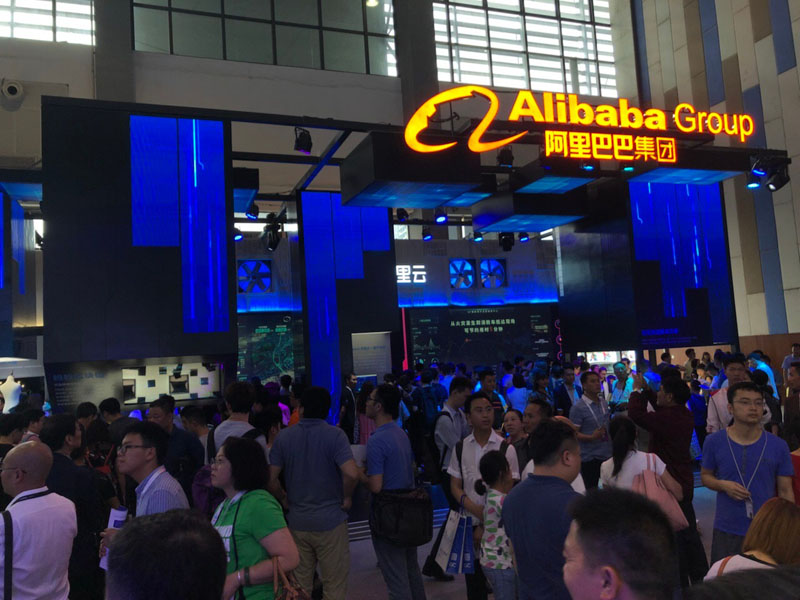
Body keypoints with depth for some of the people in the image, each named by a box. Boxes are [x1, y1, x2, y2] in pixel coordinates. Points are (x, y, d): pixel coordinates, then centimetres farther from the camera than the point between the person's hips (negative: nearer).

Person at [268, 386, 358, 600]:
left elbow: (271, 479, -4)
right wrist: (347, 498, -6)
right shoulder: (335, 435, -12)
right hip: (330, 520, -3)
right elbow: (351, 474, -24)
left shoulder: (284, 437, -2)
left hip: (297, 521, 3)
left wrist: (284, 499, 13)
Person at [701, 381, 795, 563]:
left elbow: (785, 492, 2)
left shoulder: (778, 446, -3)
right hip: (726, 532, 0)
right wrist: (724, 485, -13)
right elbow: (705, 475, 8)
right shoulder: (714, 442, -4)